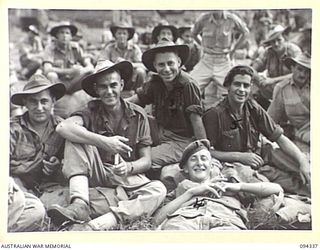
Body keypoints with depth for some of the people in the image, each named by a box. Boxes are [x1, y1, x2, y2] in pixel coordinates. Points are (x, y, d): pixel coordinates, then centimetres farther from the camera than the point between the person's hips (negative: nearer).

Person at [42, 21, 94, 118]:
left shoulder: (75, 47, -1)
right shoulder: (50, 48, -10)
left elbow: (90, 66, -9)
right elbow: (47, 70, -26)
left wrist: (83, 70, -34)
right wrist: (70, 71, -33)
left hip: (73, 83, 3)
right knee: (51, 75, -34)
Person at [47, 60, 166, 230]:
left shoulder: (137, 115, 1)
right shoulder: (92, 112, -1)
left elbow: (146, 161, 2)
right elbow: (63, 127, -24)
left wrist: (129, 167, -21)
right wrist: (103, 142, -31)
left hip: (129, 178, 1)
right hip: (98, 175, 0)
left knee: (158, 189, -30)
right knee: (75, 139, -21)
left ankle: (96, 225, -45)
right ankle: (79, 205, -36)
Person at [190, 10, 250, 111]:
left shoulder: (232, 19, -8)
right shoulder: (203, 19, -6)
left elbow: (245, 32, 10)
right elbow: (194, 34, 15)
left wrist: (233, 50, 7)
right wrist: (204, 47, 10)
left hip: (224, 62, -1)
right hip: (206, 61, 1)